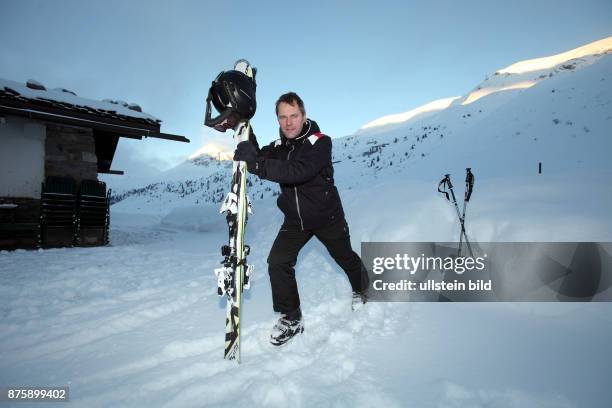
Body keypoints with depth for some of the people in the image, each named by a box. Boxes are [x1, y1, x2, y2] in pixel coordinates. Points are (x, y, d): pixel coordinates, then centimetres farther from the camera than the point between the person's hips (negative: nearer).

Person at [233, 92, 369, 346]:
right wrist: (248, 139, -28)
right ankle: (291, 318, 6)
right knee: (277, 262, -12)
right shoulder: (279, 146, -3)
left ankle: (361, 289, 51)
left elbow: (297, 171, -41)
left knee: (345, 258, 18)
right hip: (295, 219, 4)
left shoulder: (320, 142, -25)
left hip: (327, 216, -4)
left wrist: (256, 162, -50)